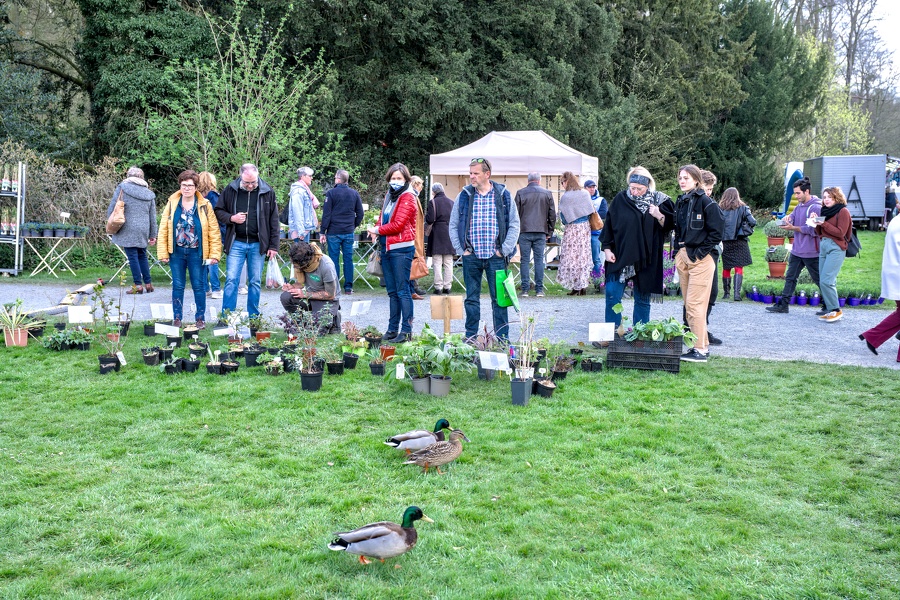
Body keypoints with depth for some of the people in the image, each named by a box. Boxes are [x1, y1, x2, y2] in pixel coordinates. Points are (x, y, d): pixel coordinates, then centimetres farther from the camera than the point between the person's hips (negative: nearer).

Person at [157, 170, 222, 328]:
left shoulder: (205, 205, -1)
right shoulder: (172, 204, 3)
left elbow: (214, 231, -3)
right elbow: (163, 229, 3)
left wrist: (214, 254, -8)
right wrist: (163, 253, -3)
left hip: (197, 252, -1)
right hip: (177, 252, 2)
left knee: (199, 286, 5)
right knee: (177, 286, 8)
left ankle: (200, 318, 16)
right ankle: (177, 318, 17)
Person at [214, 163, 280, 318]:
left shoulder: (267, 192, 0)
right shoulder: (230, 190, -1)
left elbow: (274, 220, 3)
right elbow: (218, 211, 10)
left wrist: (274, 246, 0)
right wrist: (231, 218, -11)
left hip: (257, 244, 0)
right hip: (236, 243, 0)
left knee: (255, 282, 7)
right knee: (231, 280, -3)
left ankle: (253, 317, 16)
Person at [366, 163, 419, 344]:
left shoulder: (407, 197, -9)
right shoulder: (389, 196, 16)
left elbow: (397, 224, -16)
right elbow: (382, 218, 23)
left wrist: (377, 230, -4)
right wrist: (376, 230, 2)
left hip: (401, 249, -8)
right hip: (386, 248, 8)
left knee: (402, 290, -7)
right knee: (392, 291, 12)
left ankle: (406, 330, -4)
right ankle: (393, 329, 18)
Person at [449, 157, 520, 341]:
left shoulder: (503, 196, 3)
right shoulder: (464, 196, 6)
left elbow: (514, 225, 4)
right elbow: (453, 225, 10)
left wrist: (505, 250, -4)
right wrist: (461, 249, 1)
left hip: (496, 257, -1)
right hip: (471, 257, 2)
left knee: (499, 298, 2)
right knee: (471, 299, 8)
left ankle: (502, 338, 9)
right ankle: (470, 338, 15)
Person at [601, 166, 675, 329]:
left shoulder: (659, 201, -1)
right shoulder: (620, 199, 0)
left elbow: (669, 226, 3)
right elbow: (609, 224, 5)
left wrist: (659, 217, -17)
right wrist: (607, 248, 2)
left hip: (646, 259, 0)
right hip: (620, 256, 0)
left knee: (642, 300, 7)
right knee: (612, 295, -4)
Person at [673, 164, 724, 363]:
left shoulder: (706, 202, -11)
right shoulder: (681, 202, 13)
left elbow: (717, 231, -13)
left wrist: (700, 252, -14)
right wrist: (677, 248, 12)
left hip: (700, 259, -8)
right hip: (682, 257, 8)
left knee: (695, 304, -9)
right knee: (689, 304, 10)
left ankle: (700, 350, -4)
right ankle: (703, 344, 19)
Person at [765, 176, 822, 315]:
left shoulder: (816, 208, -15)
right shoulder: (799, 206, 12)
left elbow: (813, 230, -21)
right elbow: (792, 216, 8)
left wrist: (793, 228, -20)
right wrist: (788, 218, -16)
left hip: (811, 252, -8)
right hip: (796, 251, 8)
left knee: (819, 280, 2)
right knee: (790, 278, 10)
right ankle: (783, 305, 15)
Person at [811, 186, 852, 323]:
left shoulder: (843, 212, -4)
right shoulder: (825, 211, 17)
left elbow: (840, 233, -12)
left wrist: (824, 224, -15)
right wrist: (816, 223, 1)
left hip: (836, 248, -8)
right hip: (823, 246, 8)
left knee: (826, 281, -16)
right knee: (823, 282, 5)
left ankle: (836, 310, -6)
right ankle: (830, 311, 10)